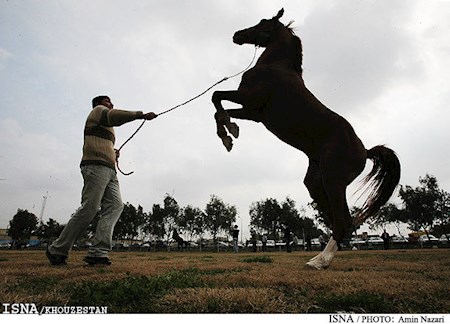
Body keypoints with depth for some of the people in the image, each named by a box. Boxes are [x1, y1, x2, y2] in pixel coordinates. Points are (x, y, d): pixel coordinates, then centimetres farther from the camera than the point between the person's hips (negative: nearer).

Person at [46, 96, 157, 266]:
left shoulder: (106, 127, 36)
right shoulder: (98, 110, 11)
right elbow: (114, 116, -13)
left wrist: (113, 154, 17)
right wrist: (141, 115, -21)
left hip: (109, 170, 9)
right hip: (96, 166, -9)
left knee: (115, 206, -10)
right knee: (89, 208, -13)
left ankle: (98, 252, -17)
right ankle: (57, 250, -1)